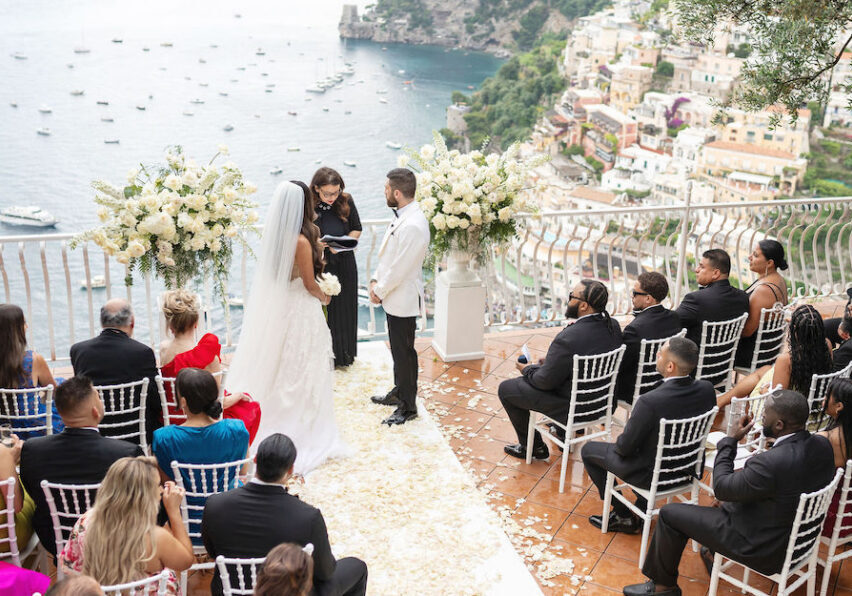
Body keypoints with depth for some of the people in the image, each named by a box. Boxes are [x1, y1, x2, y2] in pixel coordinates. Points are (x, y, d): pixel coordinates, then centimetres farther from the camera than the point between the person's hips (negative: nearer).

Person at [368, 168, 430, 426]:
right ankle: (399, 392, 39)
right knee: (398, 349, 23)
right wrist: (376, 280, 4)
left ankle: (408, 407, 16)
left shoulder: (413, 226, -27)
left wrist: (380, 291, -12)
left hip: (403, 300, -10)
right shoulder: (402, 216, 5)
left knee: (404, 352, 3)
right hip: (394, 297, 10)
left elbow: (400, 267, -24)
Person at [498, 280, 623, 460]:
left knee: (506, 389, 7)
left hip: (574, 408, -8)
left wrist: (527, 370, 0)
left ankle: (533, 447, 19)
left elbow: (546, 381, -21)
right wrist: (550, 362, 9)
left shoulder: (567, 339, -32)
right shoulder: (613, 326, -8)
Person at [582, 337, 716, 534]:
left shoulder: (650, 402, -34)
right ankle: (642, 511, 35)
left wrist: (619, 444, 4)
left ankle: (623, 516, 20)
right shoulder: (707, 390, -15)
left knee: (589, 450, 14)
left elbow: (625, 447, -21)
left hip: (652, 475, -6)